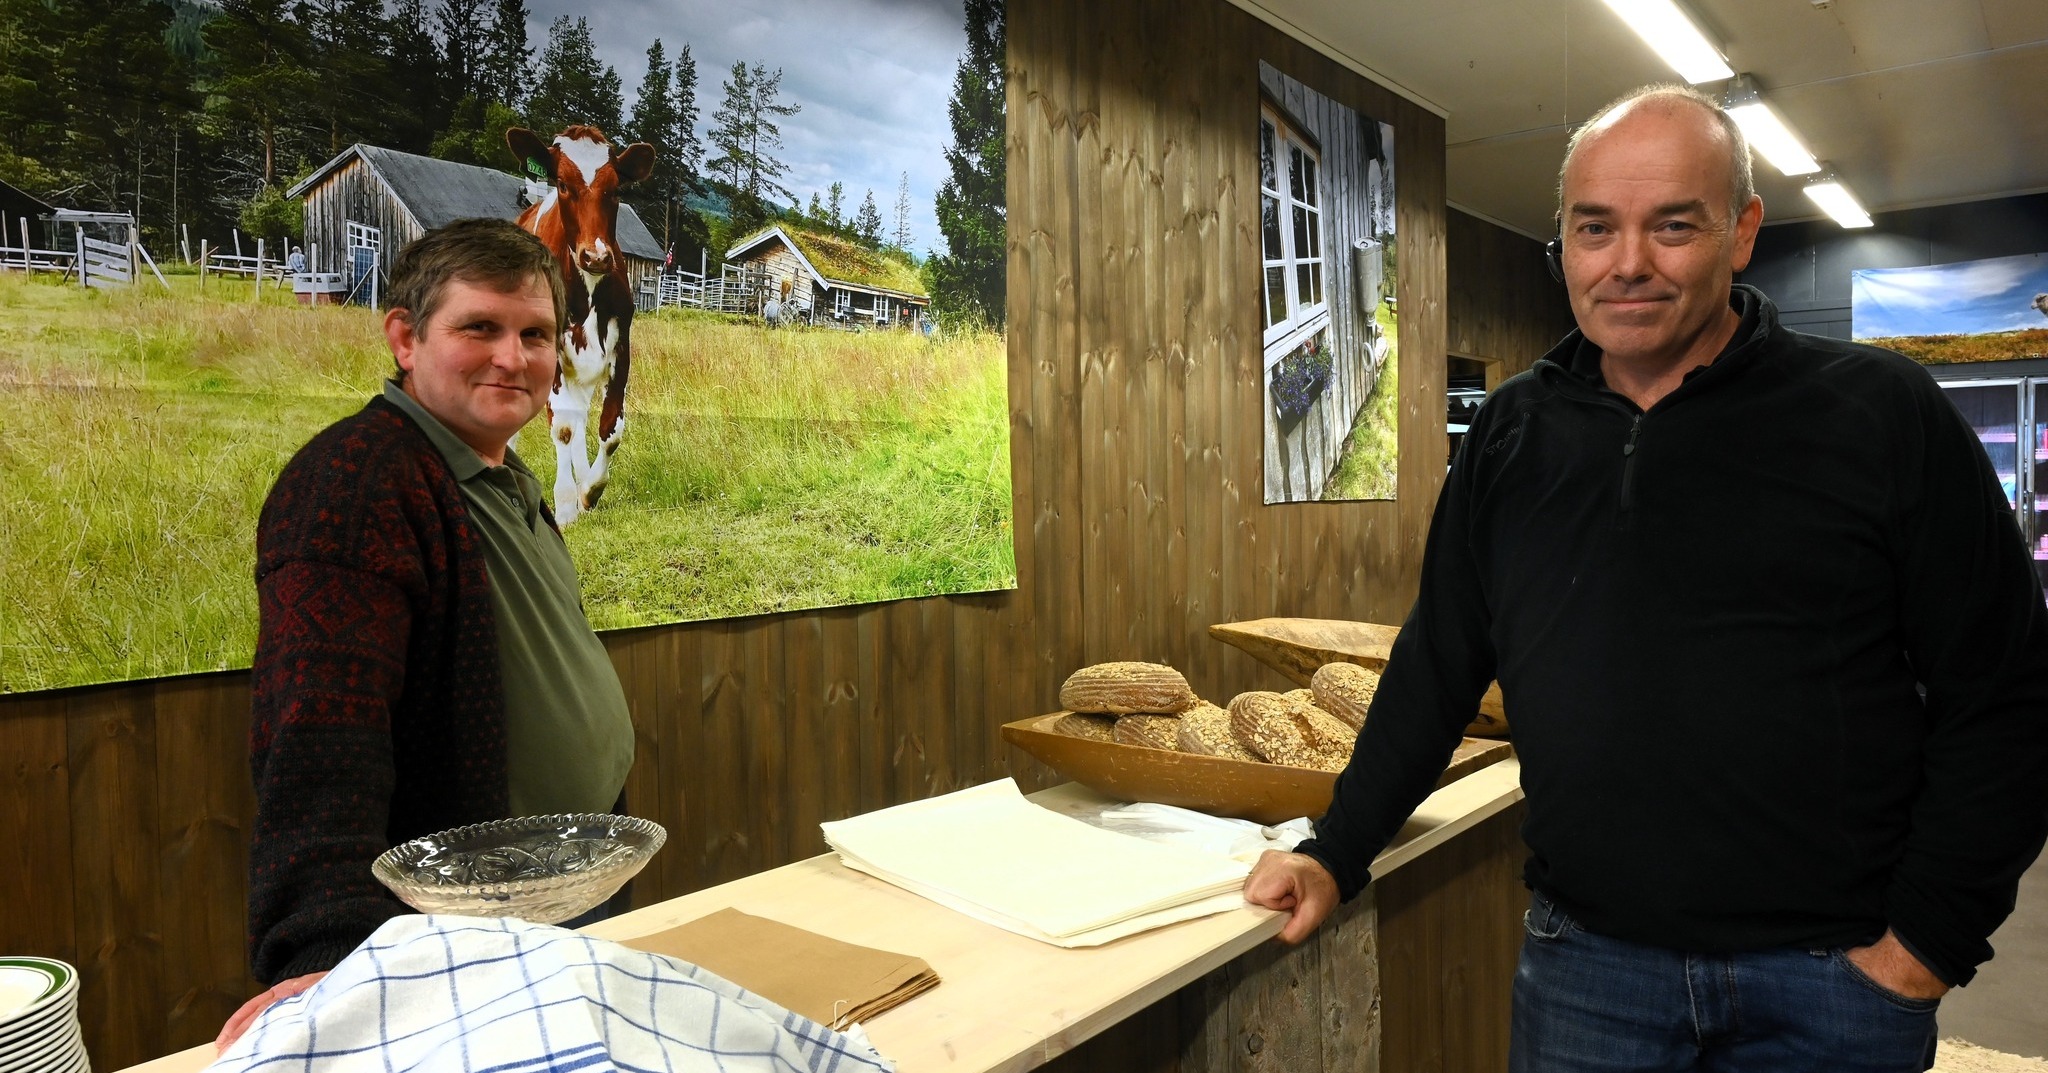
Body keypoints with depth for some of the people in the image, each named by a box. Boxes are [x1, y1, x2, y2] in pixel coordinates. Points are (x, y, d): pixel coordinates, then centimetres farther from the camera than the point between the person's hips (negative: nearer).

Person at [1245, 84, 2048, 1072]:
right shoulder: (1510, 435, 2)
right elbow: (1436, 667, 6)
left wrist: (1929, 943, -8)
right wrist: (1336, 856, 3)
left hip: (1832, 977, -2)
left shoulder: (1880, 414, -7)